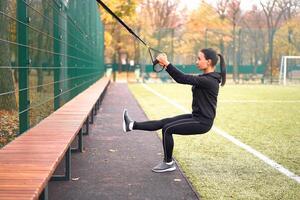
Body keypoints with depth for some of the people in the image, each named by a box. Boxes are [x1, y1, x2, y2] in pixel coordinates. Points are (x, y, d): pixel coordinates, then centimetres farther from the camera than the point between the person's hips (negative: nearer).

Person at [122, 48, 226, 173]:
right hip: (196, 116, 9)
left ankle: (168, 163, 2)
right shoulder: (205, 78, 9)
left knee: (167, 129, -12)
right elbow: (183, 78, 9)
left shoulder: (209, 81, -21)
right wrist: (166, 66, -2)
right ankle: (132, 125, 13)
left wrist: (167, 63, -27)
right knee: (163, 122, 8)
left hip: (202, 122, -9)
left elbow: (183, 79, -28)